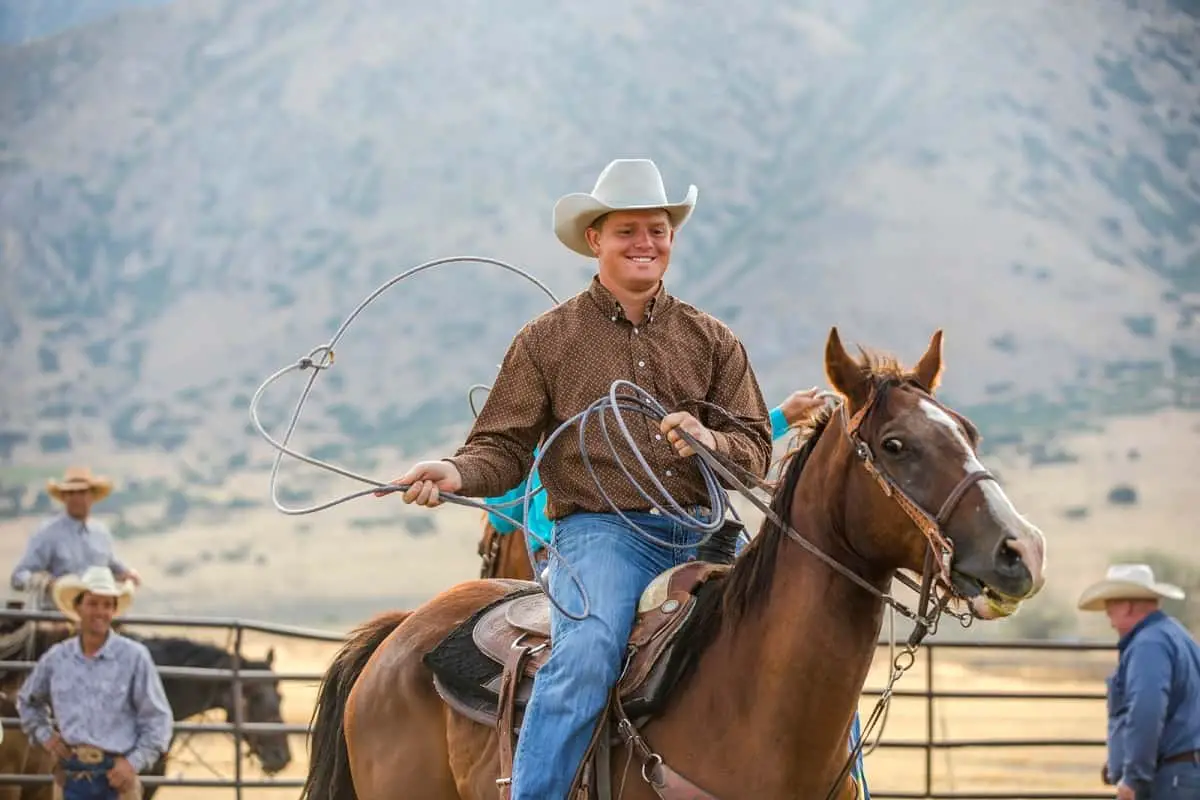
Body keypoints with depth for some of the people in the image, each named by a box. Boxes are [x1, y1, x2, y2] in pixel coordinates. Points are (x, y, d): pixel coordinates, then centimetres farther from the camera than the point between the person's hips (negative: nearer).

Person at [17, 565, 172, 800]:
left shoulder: (133, 657, -3)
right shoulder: (56, 658, 7)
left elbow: (157, 718, -1)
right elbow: (27, 701, 26)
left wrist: (134, 762, -10)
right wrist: (44, 734, 9)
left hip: (116, 774, -3)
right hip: (72, 774, 3)